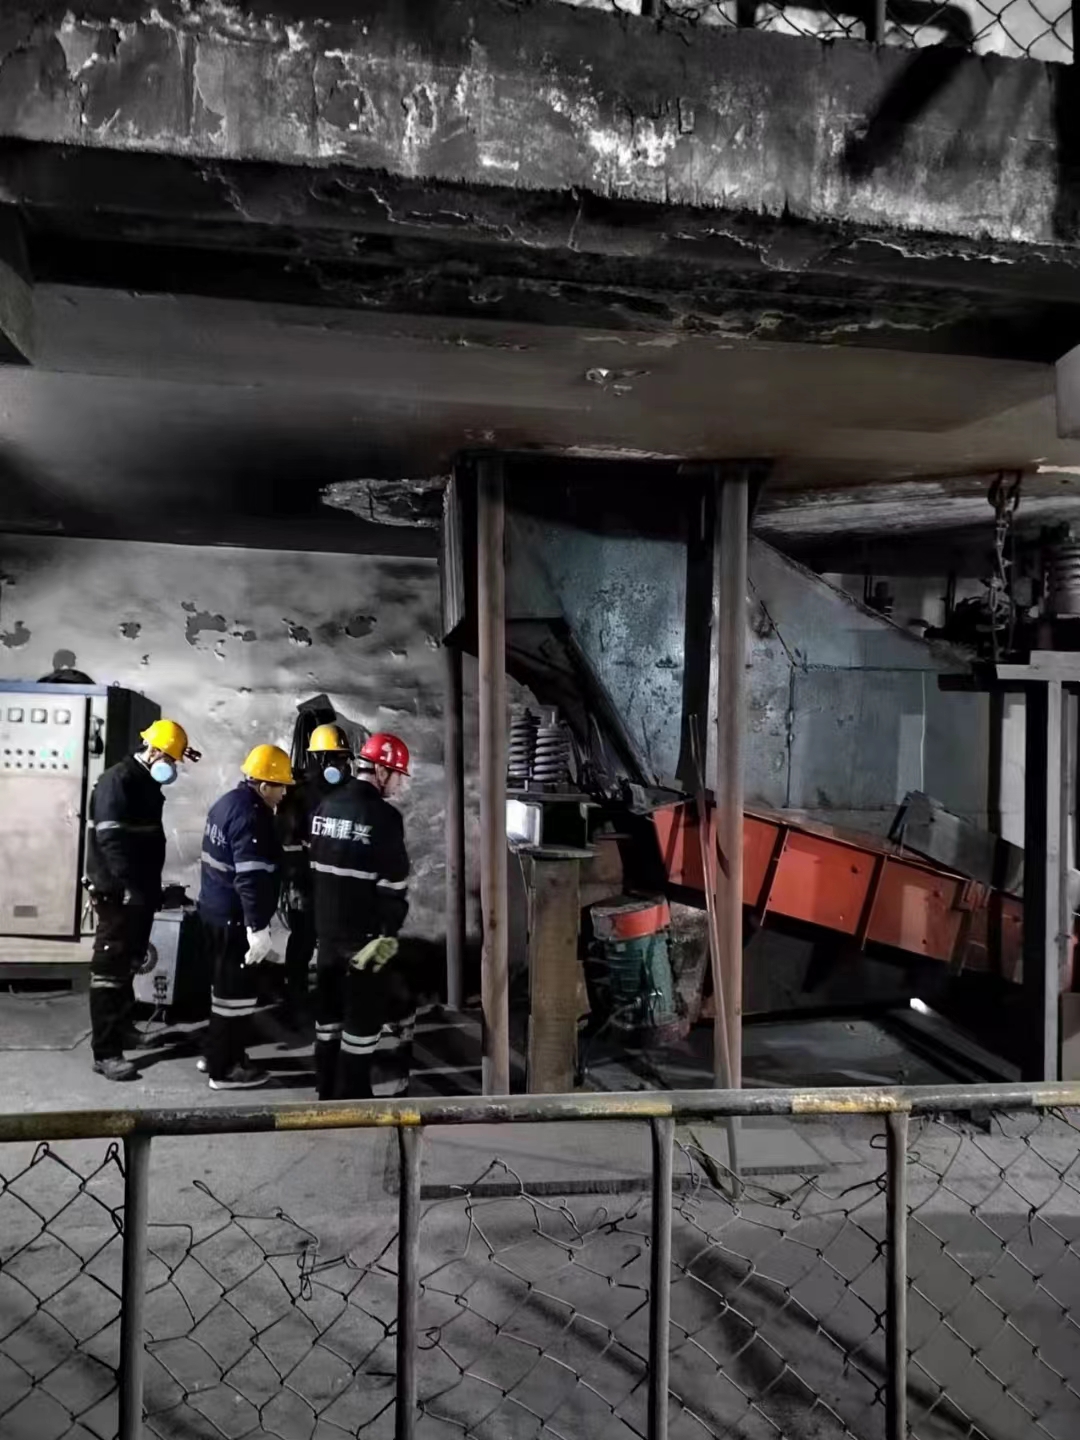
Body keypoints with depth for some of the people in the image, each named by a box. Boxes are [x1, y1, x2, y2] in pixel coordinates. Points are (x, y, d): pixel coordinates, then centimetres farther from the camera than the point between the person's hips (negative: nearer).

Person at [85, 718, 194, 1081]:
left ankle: (121, 1029, 33)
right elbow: (111, 840, -25)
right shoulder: (117, 781, -17)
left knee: (127, 965, 19)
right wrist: (130, 886, -28)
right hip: (117, 894, -9)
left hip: (138, 893, 9)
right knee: (110, 969, -6)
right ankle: (105, 1052, -2)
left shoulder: (146, 784, 13)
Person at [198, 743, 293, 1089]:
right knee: (236, 990, 0)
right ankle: (224, 1068, 9)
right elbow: (252, 877, -28)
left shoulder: (228, 802, 11)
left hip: (215, 909, 11)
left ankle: (218, 1054, 33)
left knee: (224, 984, 21)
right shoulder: (251, 815, -21)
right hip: (235, 917, -11)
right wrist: (258, 927, -27)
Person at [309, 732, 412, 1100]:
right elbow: (394, 883, -18)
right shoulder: (383, 816, -16)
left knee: (330, 1008, 17)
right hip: (364, 935, -8)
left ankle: (328, 1091, 28)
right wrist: (389, 933, -12)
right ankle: (349, 1096, 9)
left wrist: (323, 917, 18)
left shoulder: (326, 806, 8)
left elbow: (313, 865, 13)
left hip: (326, 930, 8)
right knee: (364, 1014, 2)